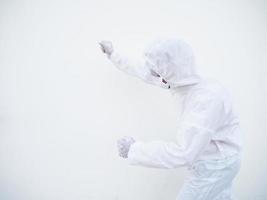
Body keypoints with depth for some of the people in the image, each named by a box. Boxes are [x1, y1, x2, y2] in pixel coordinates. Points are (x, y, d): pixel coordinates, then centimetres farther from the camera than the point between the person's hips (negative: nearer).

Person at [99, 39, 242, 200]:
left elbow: (182, 153, -37)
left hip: (214, 165, -7)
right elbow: (144, 71, 4)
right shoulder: (181, 78, -11)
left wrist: (134, 149, -28)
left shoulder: (208, 98, -36)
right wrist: (113, 54, 13)